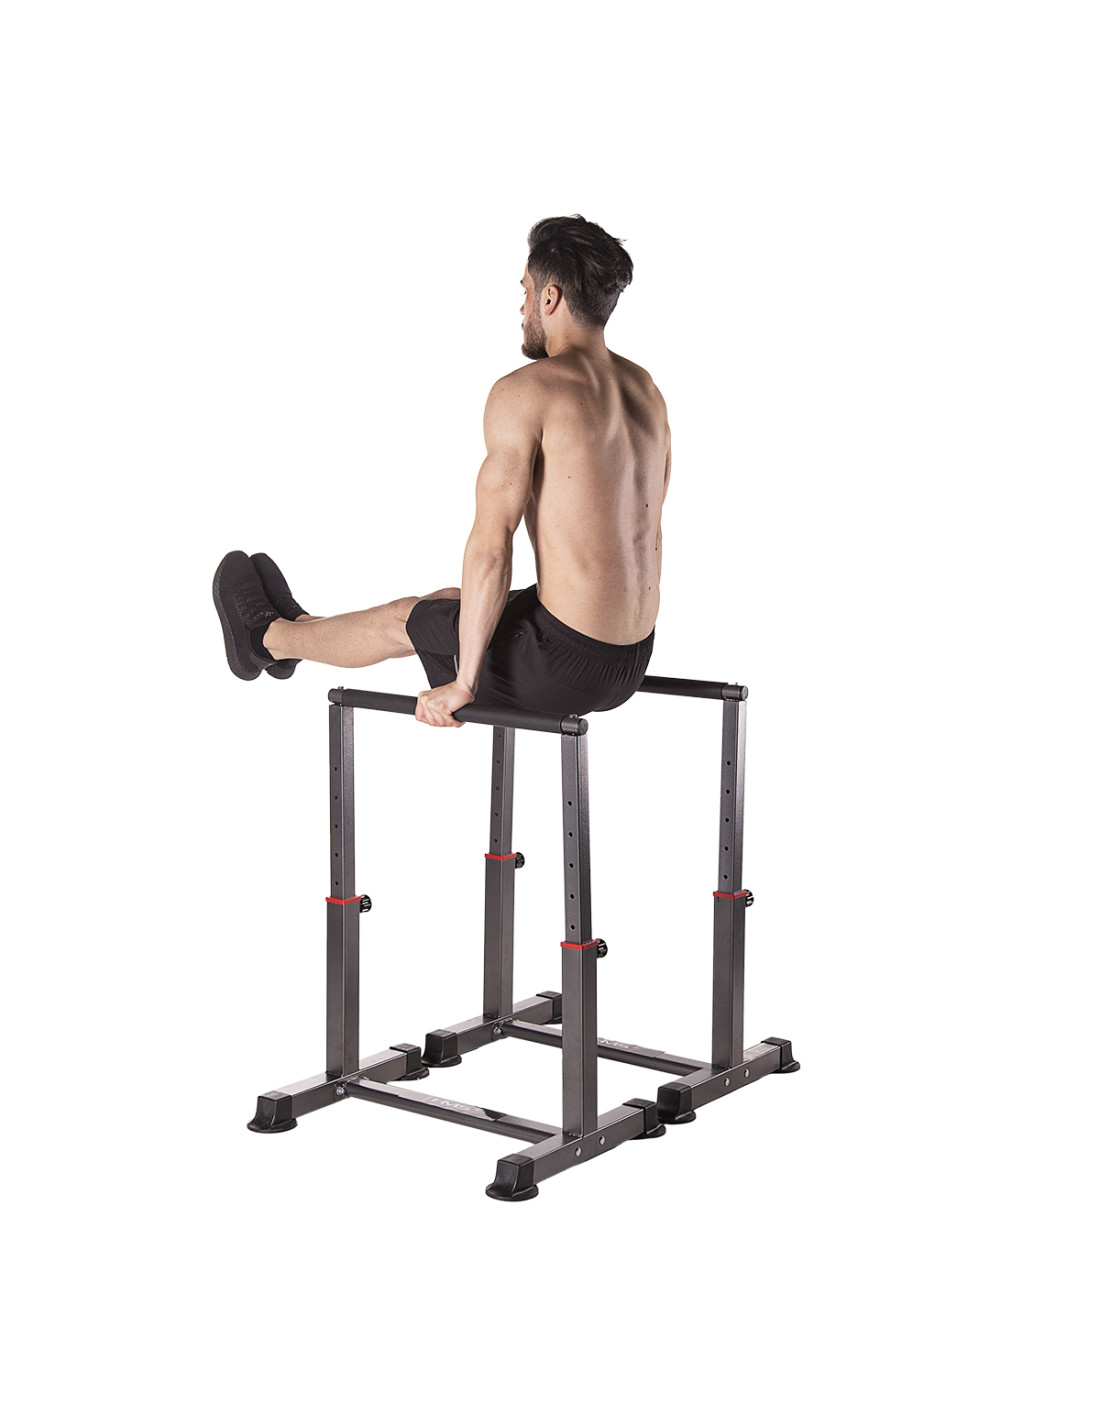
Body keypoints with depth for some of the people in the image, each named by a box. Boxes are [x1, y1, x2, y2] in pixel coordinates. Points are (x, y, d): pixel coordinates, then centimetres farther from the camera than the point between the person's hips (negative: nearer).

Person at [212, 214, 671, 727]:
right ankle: (298, 627, 54)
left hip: (560, 664, -8)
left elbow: (490, 545, -19)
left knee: (402, 619, 20)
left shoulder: (526, 392, -15)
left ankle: (267, 637, 47)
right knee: (450, 603, 29)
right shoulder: (646, 392, 10)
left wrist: (463, 683, -13)